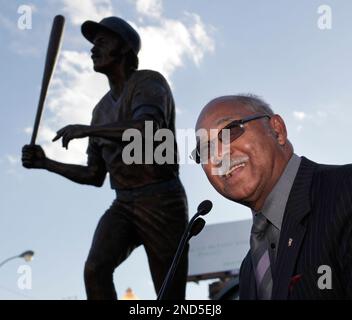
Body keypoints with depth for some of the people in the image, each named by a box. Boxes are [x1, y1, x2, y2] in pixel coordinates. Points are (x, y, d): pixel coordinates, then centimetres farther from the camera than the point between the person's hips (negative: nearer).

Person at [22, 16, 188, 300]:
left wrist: (85, 129, -22)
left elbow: (148, 129, -28)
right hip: (123, 204, 6)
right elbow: (95, 176, 18)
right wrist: (45, 163, 9)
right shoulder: (103, 109, 16)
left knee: (170, 297, -1)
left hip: (162, 201, -6)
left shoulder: (149, 82, -5)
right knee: (95, 269, -20)